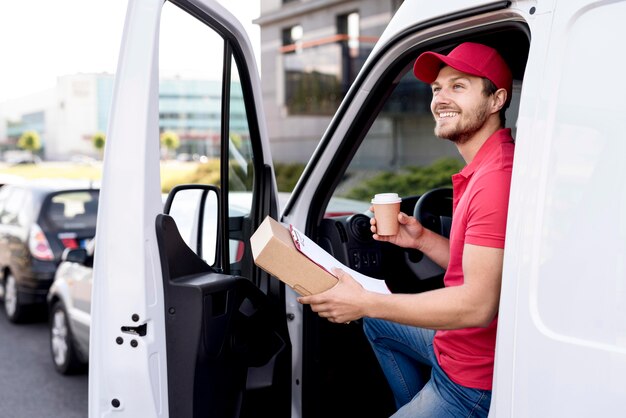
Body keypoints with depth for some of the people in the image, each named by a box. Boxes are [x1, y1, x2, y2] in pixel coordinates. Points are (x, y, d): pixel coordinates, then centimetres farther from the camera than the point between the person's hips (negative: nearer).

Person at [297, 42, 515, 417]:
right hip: (457, 348, 10)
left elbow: (478, 305, -30)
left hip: (473, 386, -10)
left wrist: (365, 302, -25)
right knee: (377, 322, 27)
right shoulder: (483, 170, 7)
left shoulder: (497, 178, -27)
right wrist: (422, 239, 1)